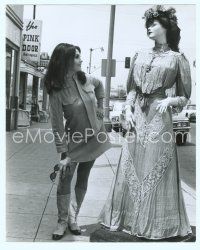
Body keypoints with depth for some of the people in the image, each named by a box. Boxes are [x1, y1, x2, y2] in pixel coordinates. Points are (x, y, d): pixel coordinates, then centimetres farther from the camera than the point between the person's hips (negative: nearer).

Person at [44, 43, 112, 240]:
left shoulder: (86, 79, -5)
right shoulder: (57, 91, -19)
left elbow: (100, 85, 20)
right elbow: (57, 125, -18)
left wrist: (100, 108, 11)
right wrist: (63, 154, -19)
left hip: (94, 138, 5)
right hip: (74, 141, -4)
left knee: (83, 181, 11)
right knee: (64, 182, -2)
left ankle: (73, 218, 25)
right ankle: (62, 222, 15)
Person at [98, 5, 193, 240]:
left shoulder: (177, 58, 1)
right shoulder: (139, 55, 12)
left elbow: (185, 97, 4)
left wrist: (170, 100, -15)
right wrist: (128, 109, 0)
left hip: (160, 118, -4)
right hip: (137, 117, 4)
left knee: (156, 169, 1)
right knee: (132, 168, 7)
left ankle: (156, 222, 16)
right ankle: (128, 217, 21)